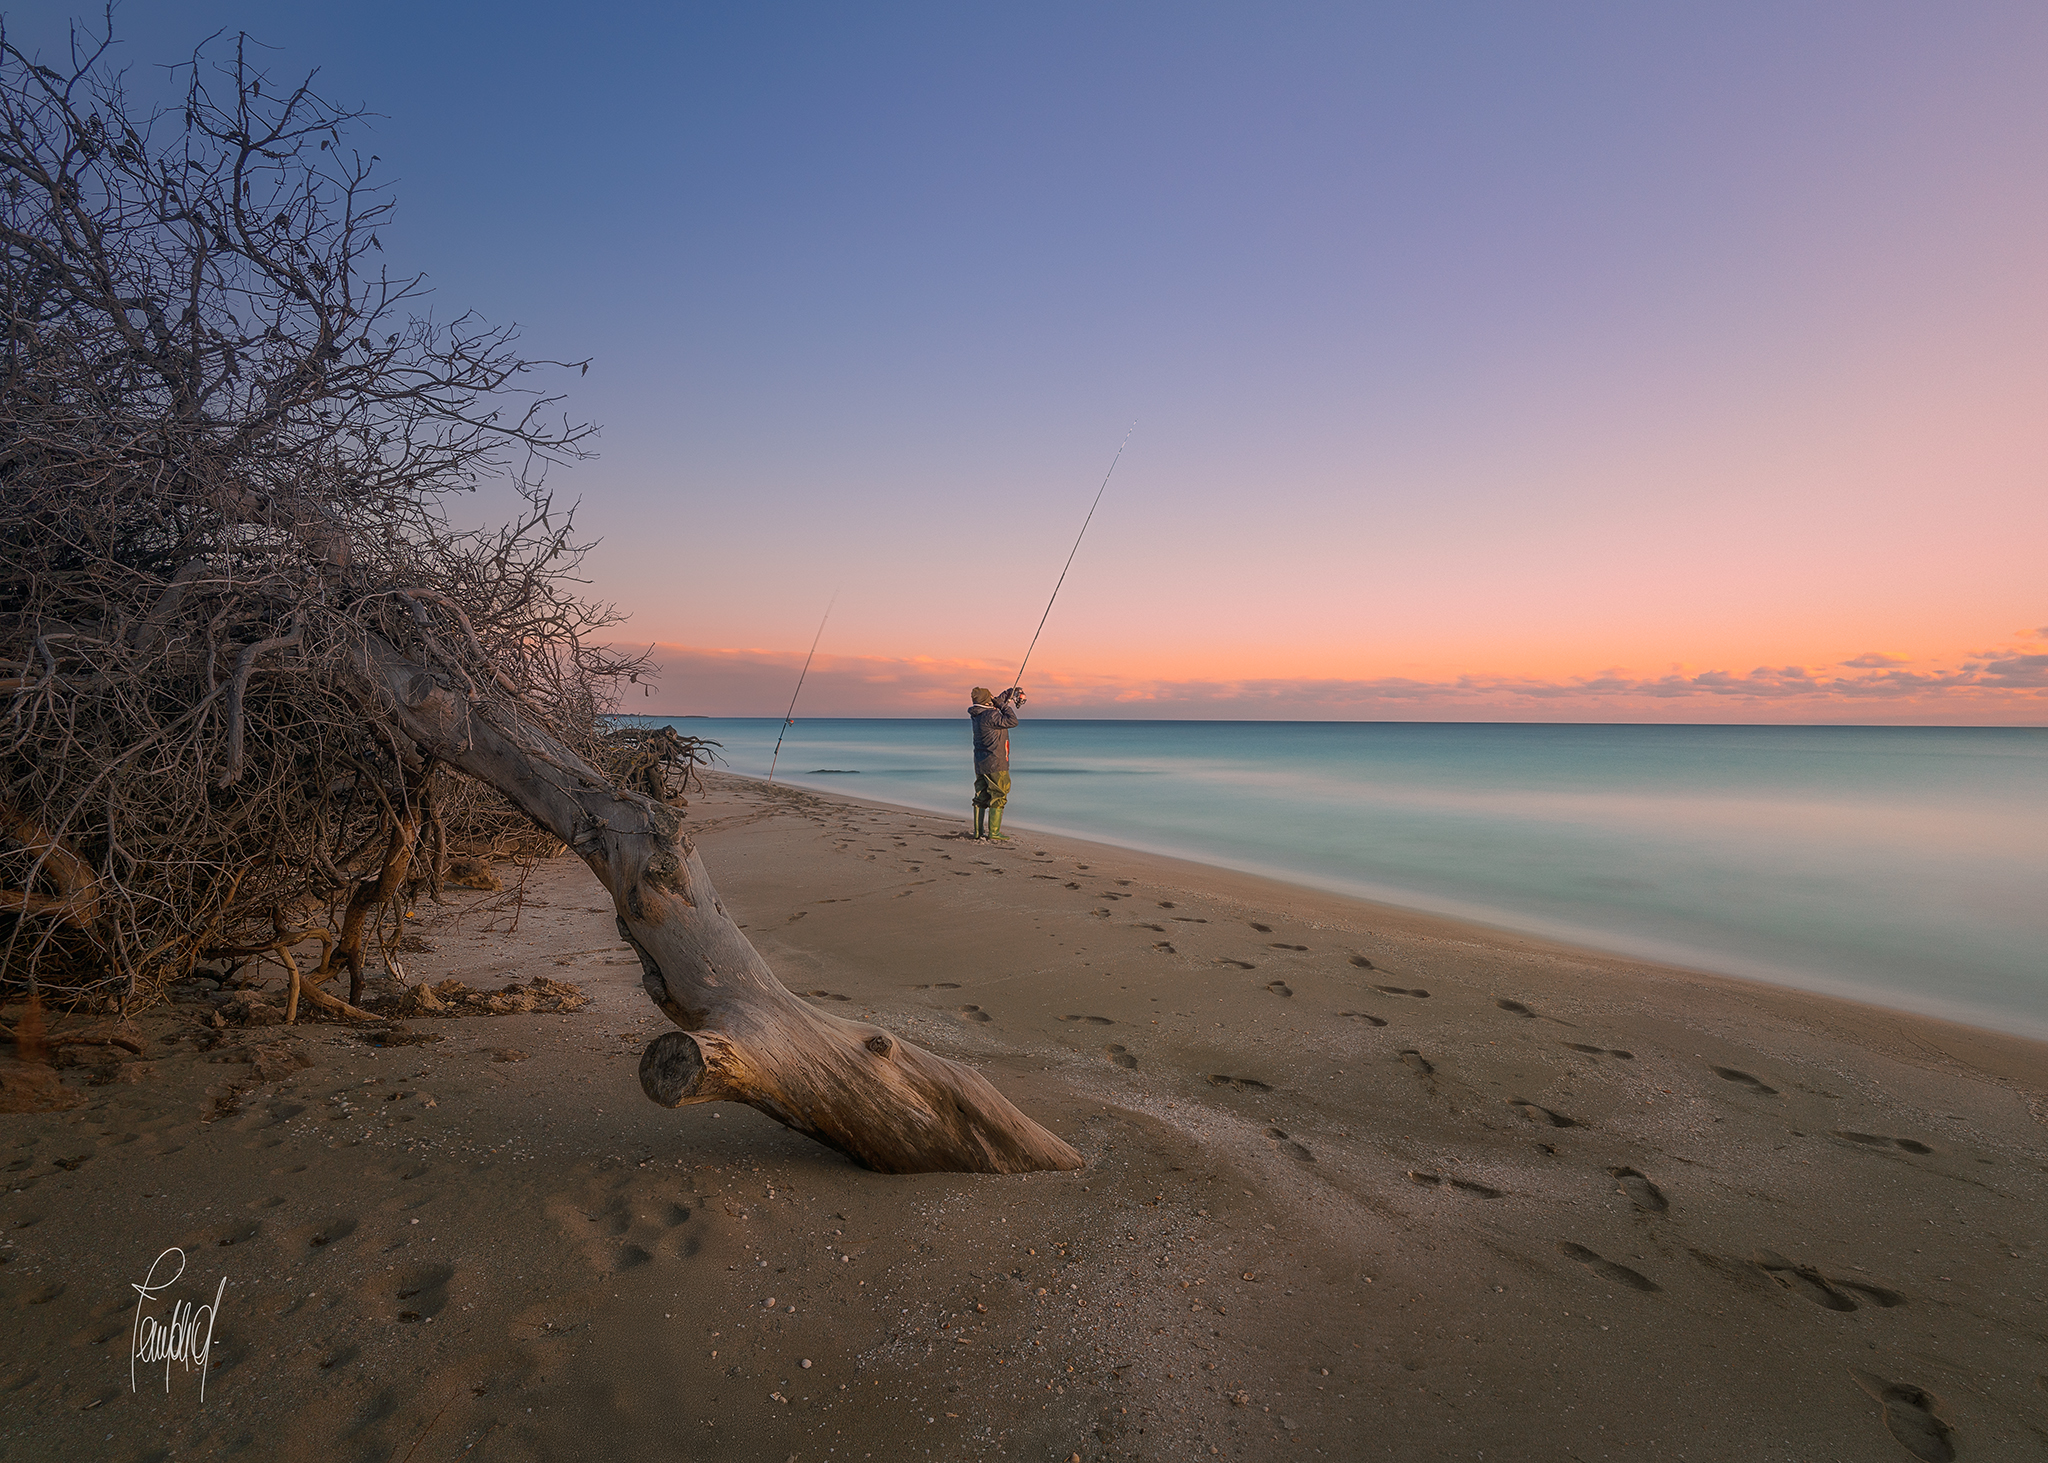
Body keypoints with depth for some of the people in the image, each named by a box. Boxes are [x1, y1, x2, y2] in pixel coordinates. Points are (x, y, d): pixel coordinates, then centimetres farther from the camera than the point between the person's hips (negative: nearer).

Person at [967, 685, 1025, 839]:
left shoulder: (977, 714, 10)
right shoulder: (990, 715, -18)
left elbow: (998, 701, 25)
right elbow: (1012, 721, -18)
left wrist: (1014, 691, 30)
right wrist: (1003, 705, -8)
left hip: (980, 763, 9)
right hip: (994, 764, -9)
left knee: (981, 797, 11)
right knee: (998, 798, -3)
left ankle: (978, 832, 14)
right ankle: (994, 832, -3)